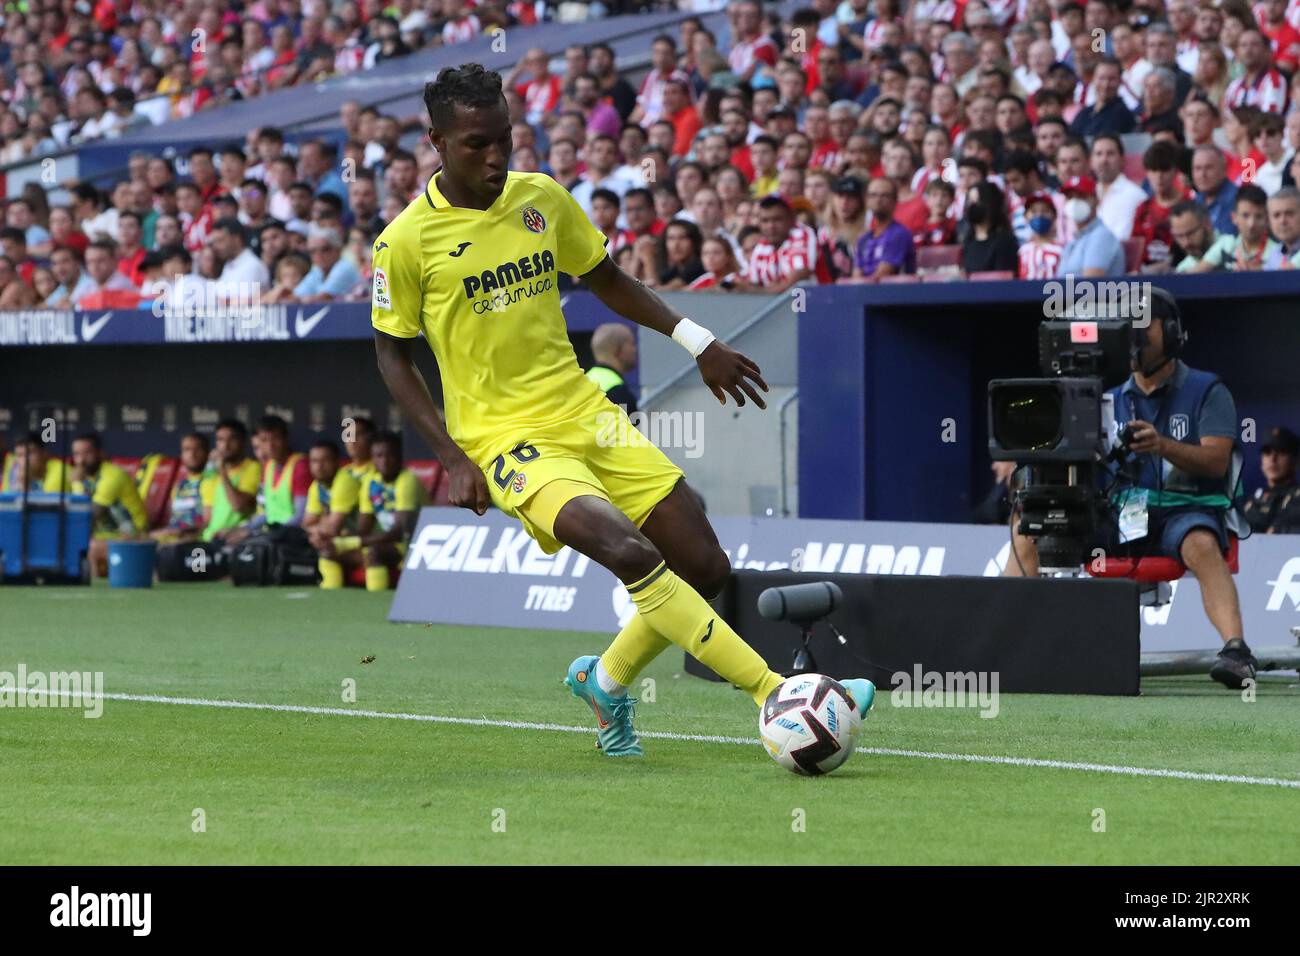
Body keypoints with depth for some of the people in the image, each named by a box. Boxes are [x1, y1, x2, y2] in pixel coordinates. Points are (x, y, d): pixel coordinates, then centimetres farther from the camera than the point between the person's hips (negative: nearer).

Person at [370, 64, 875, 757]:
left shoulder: (542, 199, 5)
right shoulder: (406, 242, -8)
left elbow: (605, 279, 21)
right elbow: (393, 357, 1)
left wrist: (697, 341, 13)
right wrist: (453, 458, -9)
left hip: (586, 415, 6)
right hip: (508, 439, -6)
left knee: (705, 569, 0)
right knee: (633, 554, -29)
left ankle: (605, 680, 26)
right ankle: (777, 696, -28)